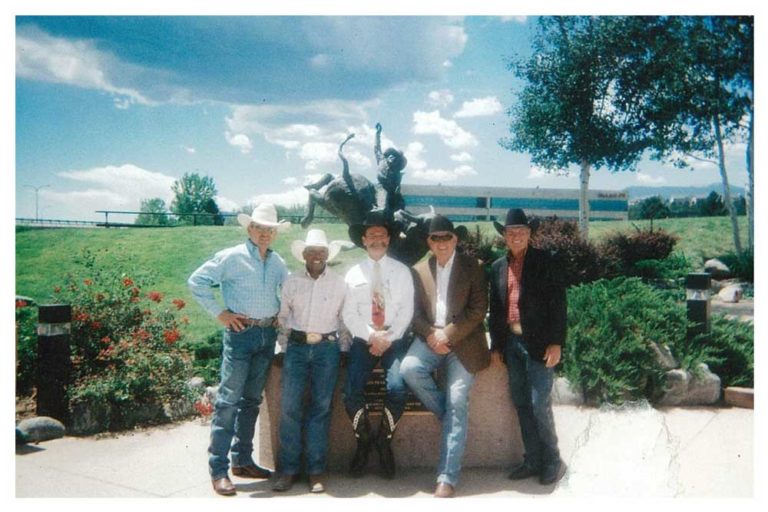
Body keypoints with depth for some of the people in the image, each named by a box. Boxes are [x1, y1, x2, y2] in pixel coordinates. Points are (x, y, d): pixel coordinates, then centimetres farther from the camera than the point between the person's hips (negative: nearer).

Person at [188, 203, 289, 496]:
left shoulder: (278, 262, 10)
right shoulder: (232, 257, -6)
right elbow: (196, 281, -8)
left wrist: (282, 314, 9)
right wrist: (219, 313, -10)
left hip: (268, 334, 6)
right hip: (240, 333, -6)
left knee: (252, 400, 13)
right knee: (228, 400, -6)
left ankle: (242, 461, 24)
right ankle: (218, 469, 1)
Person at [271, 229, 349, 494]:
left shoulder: (339, 283, 6)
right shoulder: (292, 282, 8)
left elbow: (345, 318, 9)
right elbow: (282, 317, 14)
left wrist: (343, 349, 5)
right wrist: (284, 346, 9)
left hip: (327, 347, -1)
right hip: (297, 345, 1)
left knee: (321, 407, -1)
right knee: (289, 406, -7)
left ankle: (316, 470, 6)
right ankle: (288, 469, 1)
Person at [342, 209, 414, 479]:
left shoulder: (402, 271, 6)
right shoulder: (353, 274, 6)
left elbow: (406, 310, -1)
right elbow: (349, 314, 1)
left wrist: (388, 339, -12)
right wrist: (371, 336, -12)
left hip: (395, 340, -1)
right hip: (363, 340, 1)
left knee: (398, 390, -23)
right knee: (352, 392, -18)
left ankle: (384, 442, 4)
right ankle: (363, 442, 10)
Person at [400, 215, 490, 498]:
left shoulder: (473, 267, 4)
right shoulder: (419, 271, 12)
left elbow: (478, 309, -3)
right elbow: (415, 312, 8)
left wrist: (448, 335, -13)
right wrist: (431, 335, -12)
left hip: (463, 341, -2)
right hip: (429, 338, 3)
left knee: (457, 403, -12)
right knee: (409, 368, -27)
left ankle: (447, 478, -8)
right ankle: (450, 416, -2)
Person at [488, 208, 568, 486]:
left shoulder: (546, 262, -3)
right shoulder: (498, 267, 11)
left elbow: (558, 304, -6)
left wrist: (556, 343, -12)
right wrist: (496, 344, 11)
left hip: (539, 344, -5)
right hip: (511, 343, 5)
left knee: (539, 404, -5)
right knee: (521, 404, 10)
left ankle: (552, 461, 14)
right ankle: (533, 460, 23)